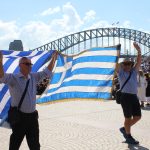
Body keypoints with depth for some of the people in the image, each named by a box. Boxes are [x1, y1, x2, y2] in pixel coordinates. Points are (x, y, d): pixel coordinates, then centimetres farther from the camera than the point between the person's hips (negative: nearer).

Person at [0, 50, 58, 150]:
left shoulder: (34, 77, 8)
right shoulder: (13, 78, -10)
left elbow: (47, 72, 19)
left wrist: (53, 59, 13)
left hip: (32, 116, 6)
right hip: (19, 116, -5)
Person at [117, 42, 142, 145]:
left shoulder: (133, 72, 15)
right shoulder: (121, 72, 3)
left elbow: (139, 62, 6)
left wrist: (139, 51, -5)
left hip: (134, 97, 6)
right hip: (125, 96, -6)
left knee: (138, 116, 8)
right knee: (128, 118, 3)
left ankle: (124, 129, 28)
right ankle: (129, 137, 18)